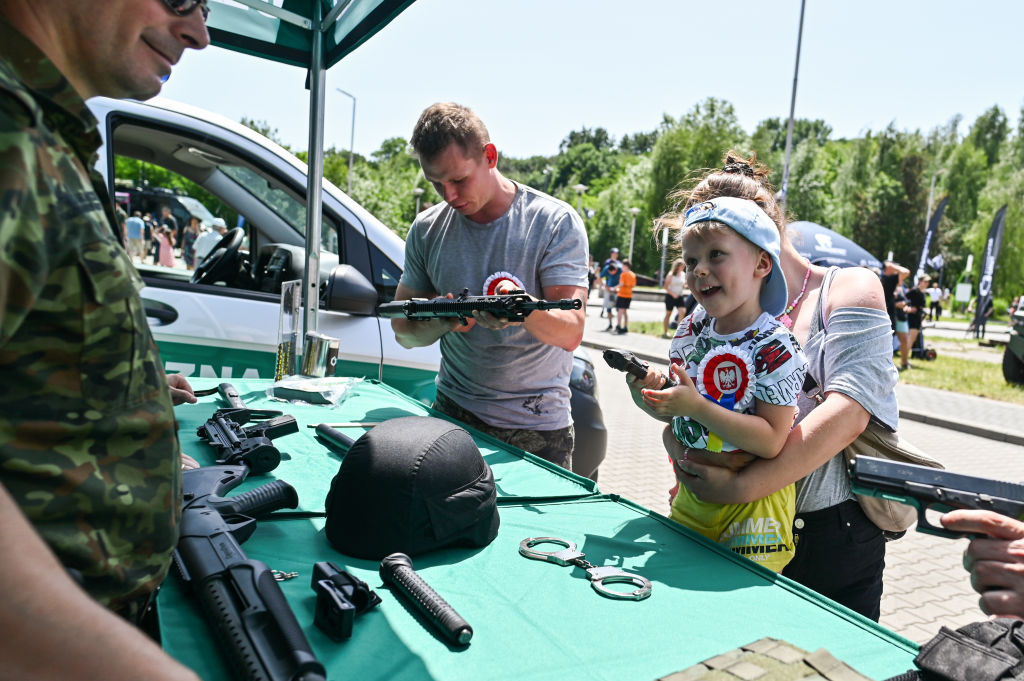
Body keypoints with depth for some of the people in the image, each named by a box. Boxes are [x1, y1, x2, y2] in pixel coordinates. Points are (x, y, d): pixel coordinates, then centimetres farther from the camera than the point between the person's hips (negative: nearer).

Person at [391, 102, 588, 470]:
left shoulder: (556, 222, -9)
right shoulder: (427, 229, 1)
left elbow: (571, 332, -17)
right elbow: (403, 331, 4)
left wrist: (526, 312, -39)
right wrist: (441, 320, -18)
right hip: (453, 412, 3)